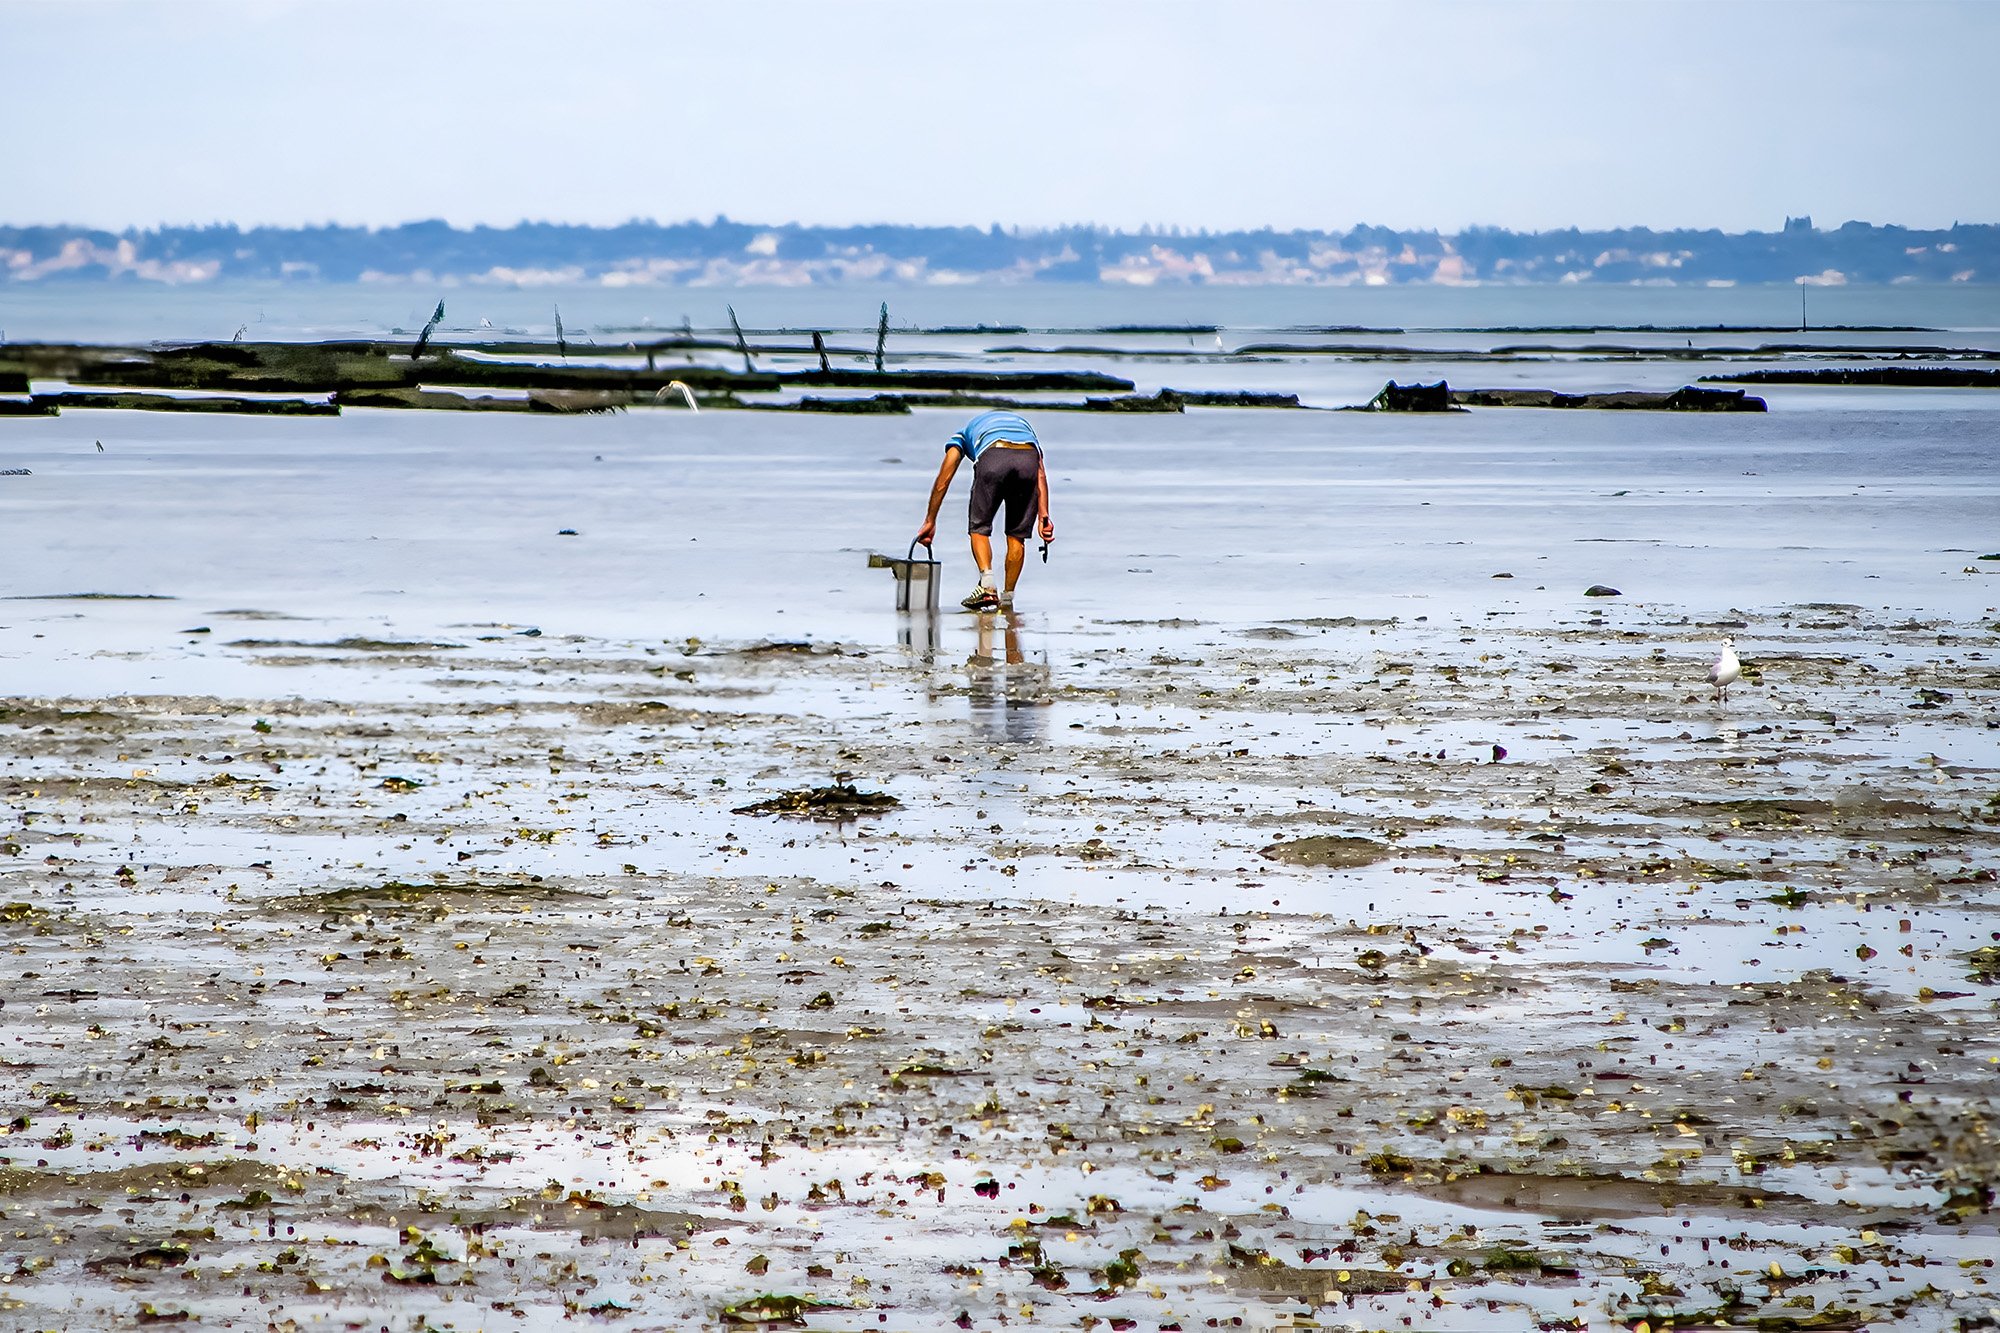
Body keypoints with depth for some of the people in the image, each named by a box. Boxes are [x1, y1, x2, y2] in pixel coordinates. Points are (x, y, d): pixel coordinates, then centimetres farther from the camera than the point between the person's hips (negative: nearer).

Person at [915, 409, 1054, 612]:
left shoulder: (965, 433, 38)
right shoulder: (1023, 423, 42)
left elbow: (942, 482, 30)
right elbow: (1040, 473, 24)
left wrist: (930, 522, 34)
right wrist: (1043, 516, 15)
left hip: (992, 458, -2)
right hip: (1028, 457, 2)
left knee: (979, 527, 14)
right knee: (1017, 534, 17)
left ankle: (987, 585, -7)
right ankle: (1007, 599, 19)